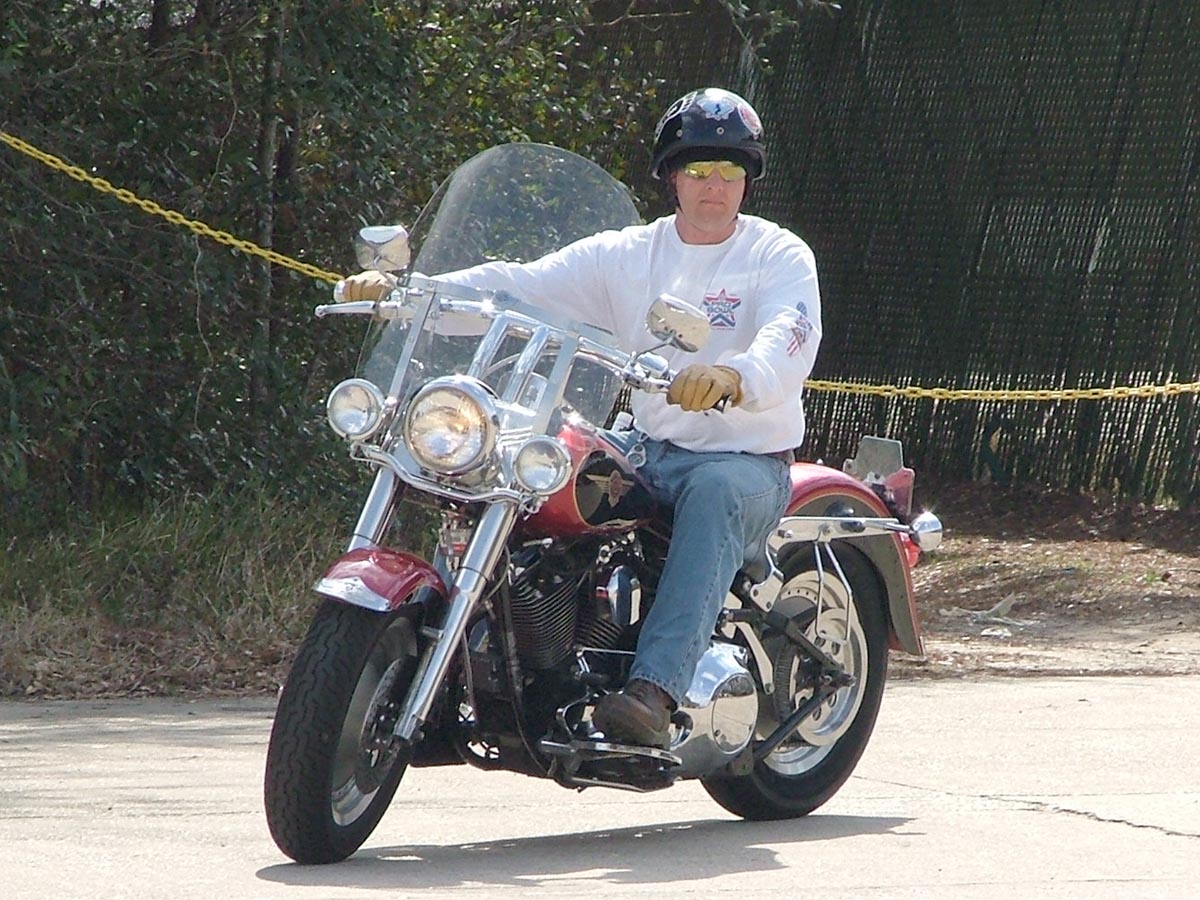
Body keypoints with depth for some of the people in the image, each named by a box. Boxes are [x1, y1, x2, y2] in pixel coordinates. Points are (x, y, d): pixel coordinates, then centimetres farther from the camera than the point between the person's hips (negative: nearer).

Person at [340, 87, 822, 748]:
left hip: (747, 460, -5)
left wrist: (735, 377, -46)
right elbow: (520, 286, 2)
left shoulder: (780, 256, -1)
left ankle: (653, 692, -53)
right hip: (646, 447, 5)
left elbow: (791, 342, -22)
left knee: (716, 494, -39)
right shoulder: (627, 255, 12)